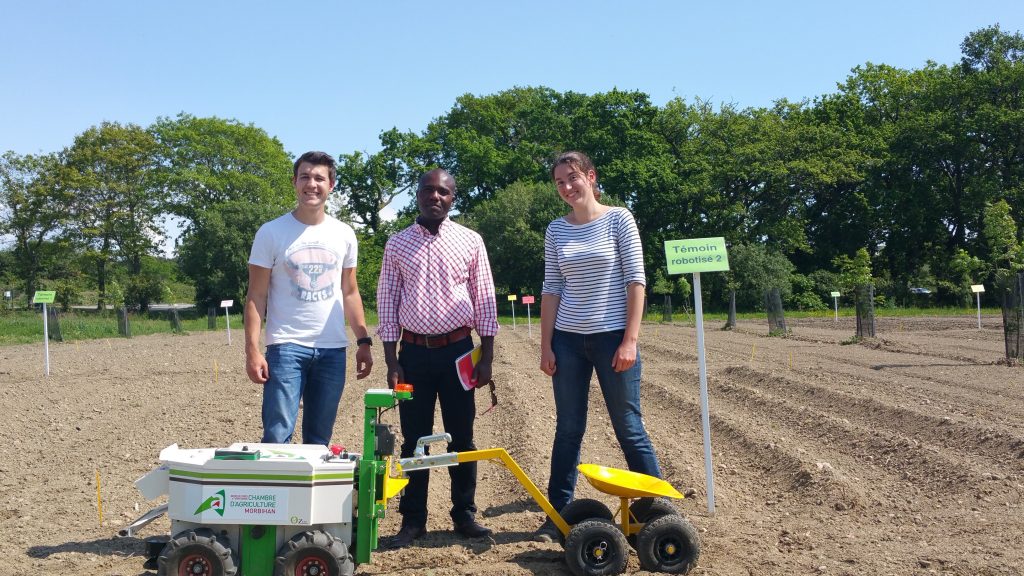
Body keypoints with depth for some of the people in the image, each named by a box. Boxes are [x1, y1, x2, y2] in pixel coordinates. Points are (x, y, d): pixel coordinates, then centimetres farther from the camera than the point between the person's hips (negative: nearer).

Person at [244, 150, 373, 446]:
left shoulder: (344, 234, 9)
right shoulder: (271, 233, -2)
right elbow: (256, 296, -3)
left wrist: (364, 341, 7)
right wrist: (252, 349, -11)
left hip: (333, 349, 3)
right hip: (286, 346, -3)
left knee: (319, 441, 11)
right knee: (277, 437, -7)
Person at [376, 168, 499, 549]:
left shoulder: (470, 241, 3)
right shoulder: (397, 244, 4)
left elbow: (485, 301, 3)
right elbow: (387, 303, 4)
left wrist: (486, 357, -2)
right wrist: (391, 361, -2)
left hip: (458, 349, 0)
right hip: (414, 352, 1)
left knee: (461, 436, 6)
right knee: (415, 438, 5)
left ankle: (465, 514, 18)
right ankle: (413, 519, 16)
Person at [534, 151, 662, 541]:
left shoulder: (618, 219, -2)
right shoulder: (556, 230, 8)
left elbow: (635, 280, -6)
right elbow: (551, 289, 7)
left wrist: (630, 340, -12)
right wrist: (545, 345, 2)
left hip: (612, 336, -3)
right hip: (568, 340, 3)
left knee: (629, 427, 3)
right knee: (568, 429, 8)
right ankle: (558, 514, 17)